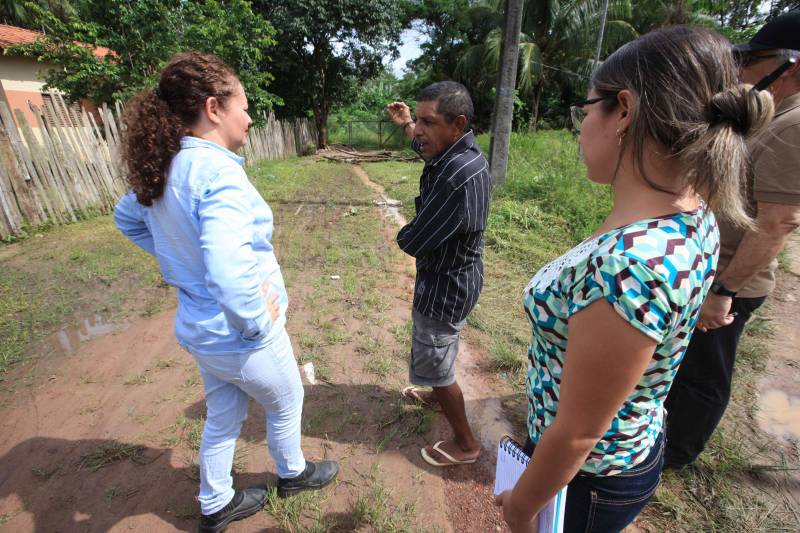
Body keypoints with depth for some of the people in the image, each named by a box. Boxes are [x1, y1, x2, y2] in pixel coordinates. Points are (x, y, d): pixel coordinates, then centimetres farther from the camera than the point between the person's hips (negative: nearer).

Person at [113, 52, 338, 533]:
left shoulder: (164, 167, -1)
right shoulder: (218, 171, -29)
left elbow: (127, 218, 18)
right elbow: (230, 272, -42)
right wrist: (258, 323, -25)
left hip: (199, 328, 7)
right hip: (239, 336, -7)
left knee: (223, 418, 28)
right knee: (286, 404, 23)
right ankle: (293, 473, 52)